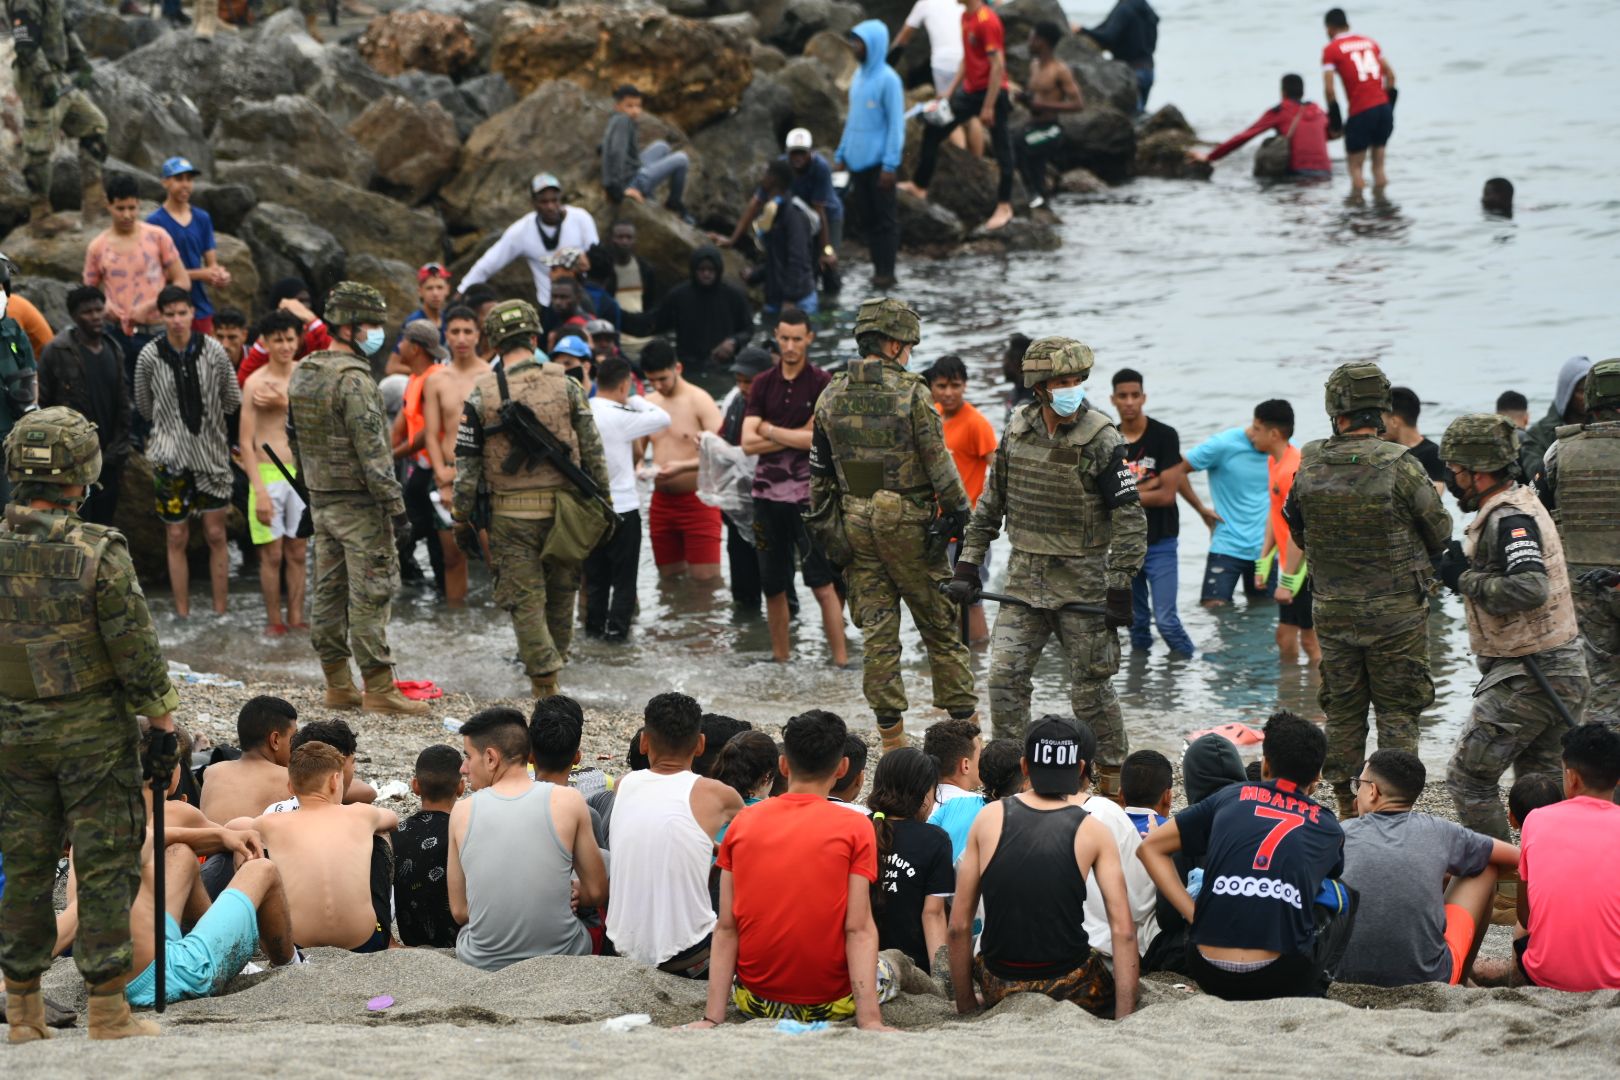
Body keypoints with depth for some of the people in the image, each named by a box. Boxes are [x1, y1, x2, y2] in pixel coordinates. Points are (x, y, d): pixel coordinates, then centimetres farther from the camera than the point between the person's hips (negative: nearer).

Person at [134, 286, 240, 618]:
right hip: (170, 456, -1)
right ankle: (183, 614, 9)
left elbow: (232, 400, 9)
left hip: (212, 453, 1)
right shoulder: (150, 356, -6)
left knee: (216, 535, 2)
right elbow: (144, 407, 9)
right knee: (177, 537, 2)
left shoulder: (212, 351, -4)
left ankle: (220, 612, 9)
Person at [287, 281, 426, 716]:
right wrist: (395, 505, -17)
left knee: (329, 590, 11)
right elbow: (372, 450, -20)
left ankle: (337, 685, 15)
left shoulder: (302, 375, 10)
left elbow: (294, 437, 18)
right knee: (370, 594, -6)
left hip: (320, 499, 9)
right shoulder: (353, 380, -18)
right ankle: (378, 689, -6)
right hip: (358, 503, -9)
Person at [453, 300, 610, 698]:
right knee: (561, 591, 19)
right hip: (562, 507, 2)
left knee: (524, 598, 1)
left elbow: (466, 463, -1)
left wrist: (462, 518, 6)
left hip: (511, 512, -2)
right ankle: (553, 662, 32)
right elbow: (592, 449, 3)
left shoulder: (482, 394, -3)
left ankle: (544, 681, -6)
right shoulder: (565, 385, 0)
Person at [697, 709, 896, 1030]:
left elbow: (726, 929, -5)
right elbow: (859, 930, -16)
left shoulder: (742, 824, -1)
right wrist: (870, 1021, -19)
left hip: (756, 1000, 3)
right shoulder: (854, 829, -9)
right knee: (884, 971, 31)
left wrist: (713, 1017, -7)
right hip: (830, 1002, -2)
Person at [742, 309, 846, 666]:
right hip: (768, 492, 4)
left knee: (823, 584, -7)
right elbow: (748, 442, -1)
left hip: (809, 494, -4)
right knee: (772, 586, 9)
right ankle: (780, 660, 19)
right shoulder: (762, 385, 9)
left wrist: (770, 431, -5)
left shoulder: (822, 383, -2)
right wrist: (797, 436, -8)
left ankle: (840, 660, -7)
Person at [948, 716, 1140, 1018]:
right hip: (1067, 986, -3)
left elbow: (959, 925, 2)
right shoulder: (1092, 831, -3)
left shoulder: (990, 818, 1)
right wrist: (1124, 1018, -6)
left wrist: (966, 1008, 12)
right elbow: (1123, 930, -9)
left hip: (999, 989, 3)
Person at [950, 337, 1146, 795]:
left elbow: (1130, 518, -10)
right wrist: (968, 564, 10)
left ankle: (1111, 775, 16)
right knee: (1004, 676, -2)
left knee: (1090, 686, 1)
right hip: (1024, 579, 4)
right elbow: (991, 502, 14)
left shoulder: (1101, 441, -11)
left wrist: (1120, 586, -14)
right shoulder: (1017, 432, 4)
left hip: (1082, 581, -4)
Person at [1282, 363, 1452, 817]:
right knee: (1398, 711, 6)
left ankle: (1346, 810, 18)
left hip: (1332, 609, 3)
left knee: (1342, 711, 14)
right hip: (1396, 611, -3)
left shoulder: (1309, 466, -6)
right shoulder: (1400, 466, -17)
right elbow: (1440, 533, -6)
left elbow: (1297, 530, 10)